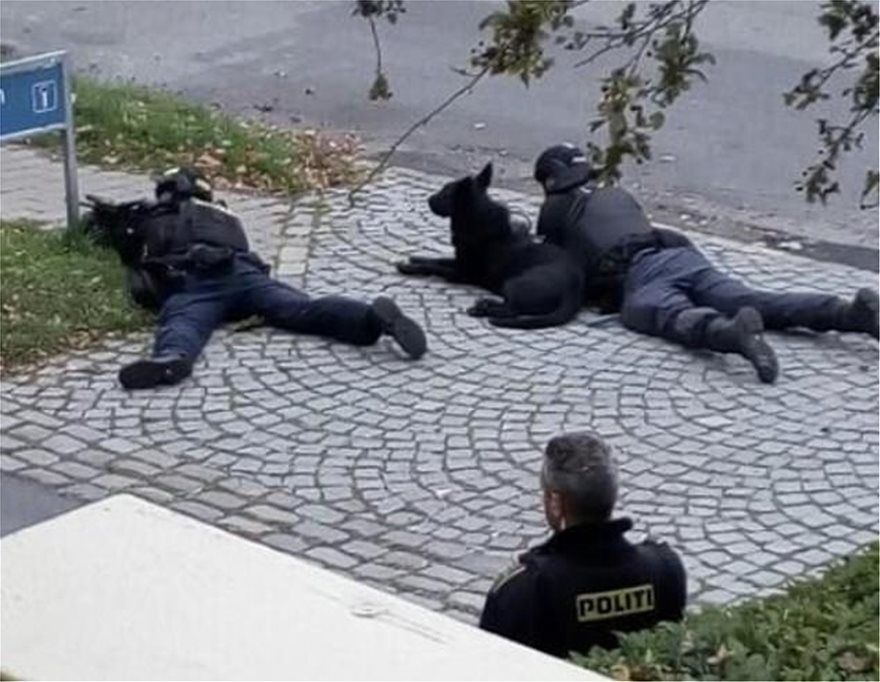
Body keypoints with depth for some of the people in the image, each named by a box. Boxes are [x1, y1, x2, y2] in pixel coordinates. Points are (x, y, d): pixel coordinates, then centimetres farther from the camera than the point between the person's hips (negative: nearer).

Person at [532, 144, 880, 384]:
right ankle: (850, 313, -36)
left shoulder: (556, 209, 23)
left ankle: (733, 332, -70)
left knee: (680, 319, -34)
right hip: (683, 255, 5)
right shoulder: (618, 196, 39)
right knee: (755, 303, -14)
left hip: (636, 276, -5)